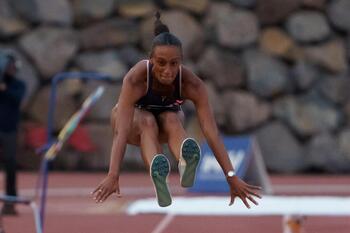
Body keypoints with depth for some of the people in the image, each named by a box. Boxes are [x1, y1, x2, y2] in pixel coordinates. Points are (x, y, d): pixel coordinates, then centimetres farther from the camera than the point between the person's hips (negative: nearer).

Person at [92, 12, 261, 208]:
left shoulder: (192, 84, -32)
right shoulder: (135, 79, -37)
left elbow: (211, 131, -37)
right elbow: (121, 131, -46)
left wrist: (232, 178, -45)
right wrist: (113, 176, -58)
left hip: (167, 119, 2)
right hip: (133, 118, -2)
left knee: (172, 120, -34)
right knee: (148, 121, -36)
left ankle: (186, 164, -64)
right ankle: (157, 176, -65)